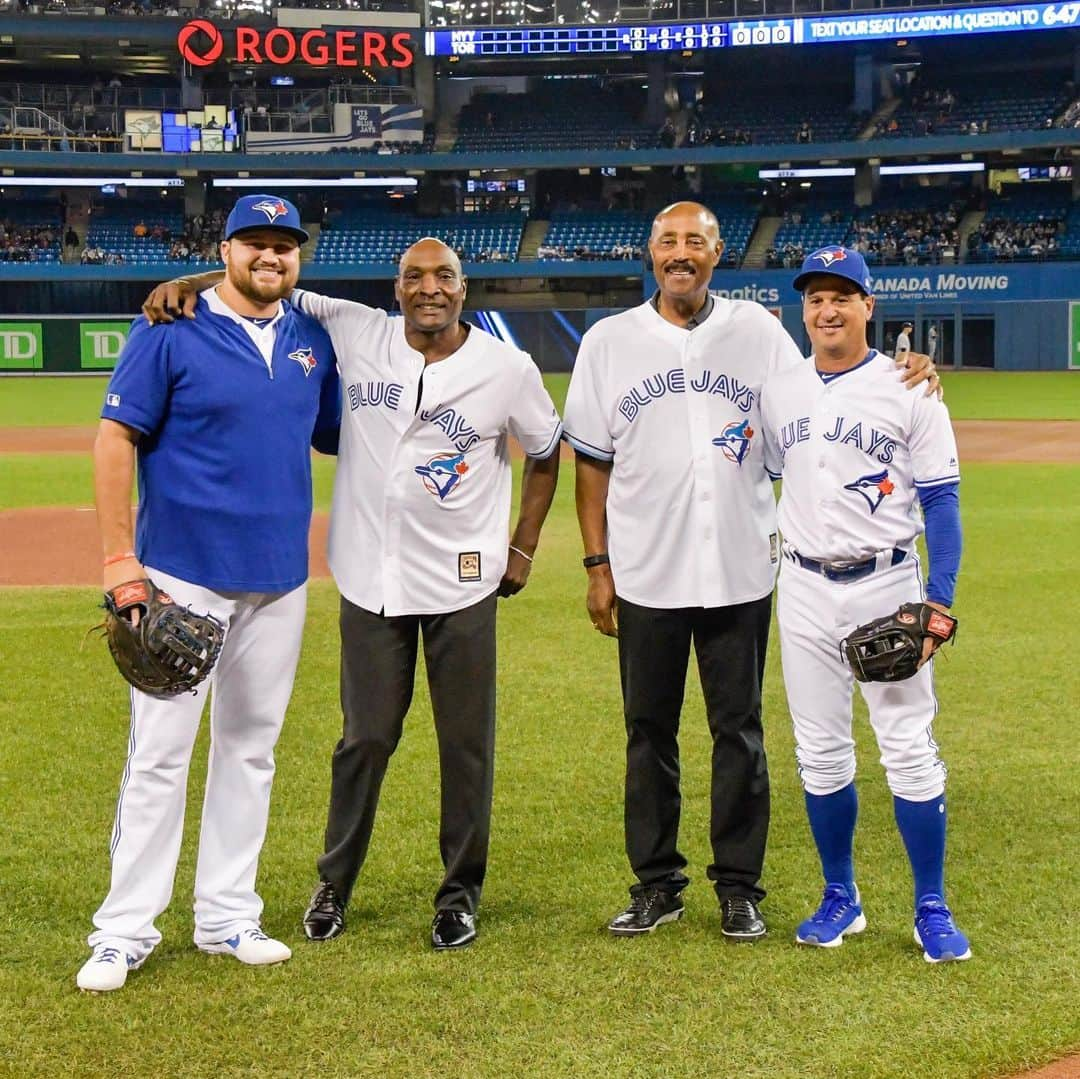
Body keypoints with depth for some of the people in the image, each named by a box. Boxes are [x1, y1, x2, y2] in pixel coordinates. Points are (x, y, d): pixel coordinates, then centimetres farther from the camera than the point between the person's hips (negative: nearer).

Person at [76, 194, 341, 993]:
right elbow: (117, 439, -9)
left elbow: (336, 437, 19)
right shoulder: (169, 332, -6)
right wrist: (120, 559, -14)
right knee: (160, 752, -4)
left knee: (251, 749, 11)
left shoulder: (312, 341, 9)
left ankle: (228, 916, 21)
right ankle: (127, 929, 3)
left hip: (280, 579, 5)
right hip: (183, 575, -5)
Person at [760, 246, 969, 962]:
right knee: (820, 754, 8)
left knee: (910, 749, -3)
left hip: (886, 585, -4)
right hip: (804, 589, 4)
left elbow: (941, 501, -5)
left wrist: (941, 599, -13)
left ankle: (933, 910, 6)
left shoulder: (908, 390, -4)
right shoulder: (778, 391, 8)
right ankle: (841, 900, 21)